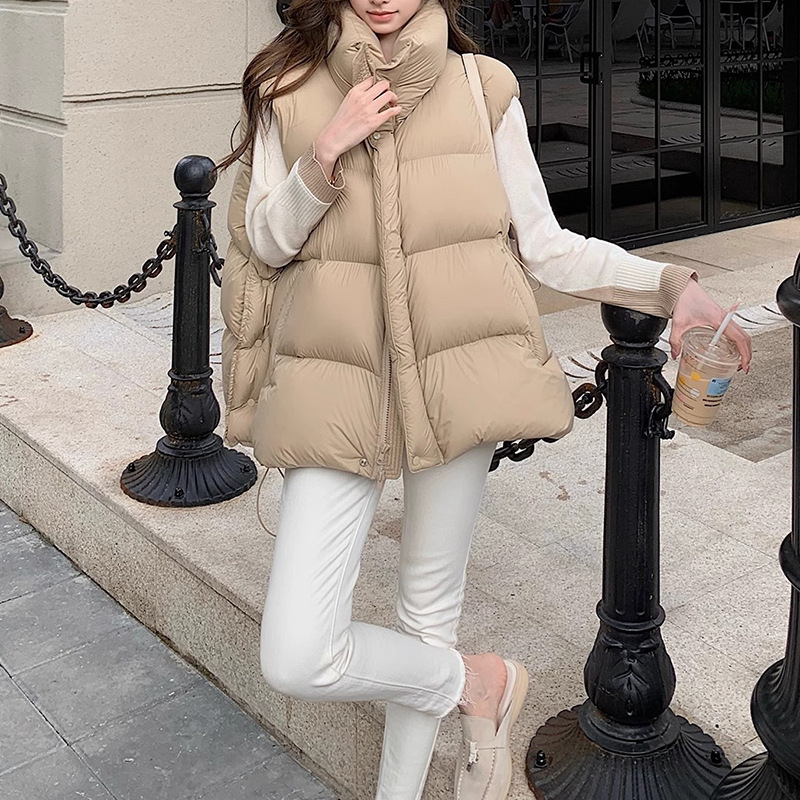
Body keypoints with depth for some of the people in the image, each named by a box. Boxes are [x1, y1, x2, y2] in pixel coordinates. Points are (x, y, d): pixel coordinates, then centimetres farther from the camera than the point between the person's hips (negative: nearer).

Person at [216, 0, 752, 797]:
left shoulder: (482, 87, 5)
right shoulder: (288, 89, 6)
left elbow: (544, 245, 6)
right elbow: (265, 244, 6)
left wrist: (670, 283, -5)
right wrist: (325, 154, -10)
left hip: (456, 371, 0)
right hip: (338, 384, 1)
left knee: (429, 607, 11)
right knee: (295, 658, -7)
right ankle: (480, 680, 21)